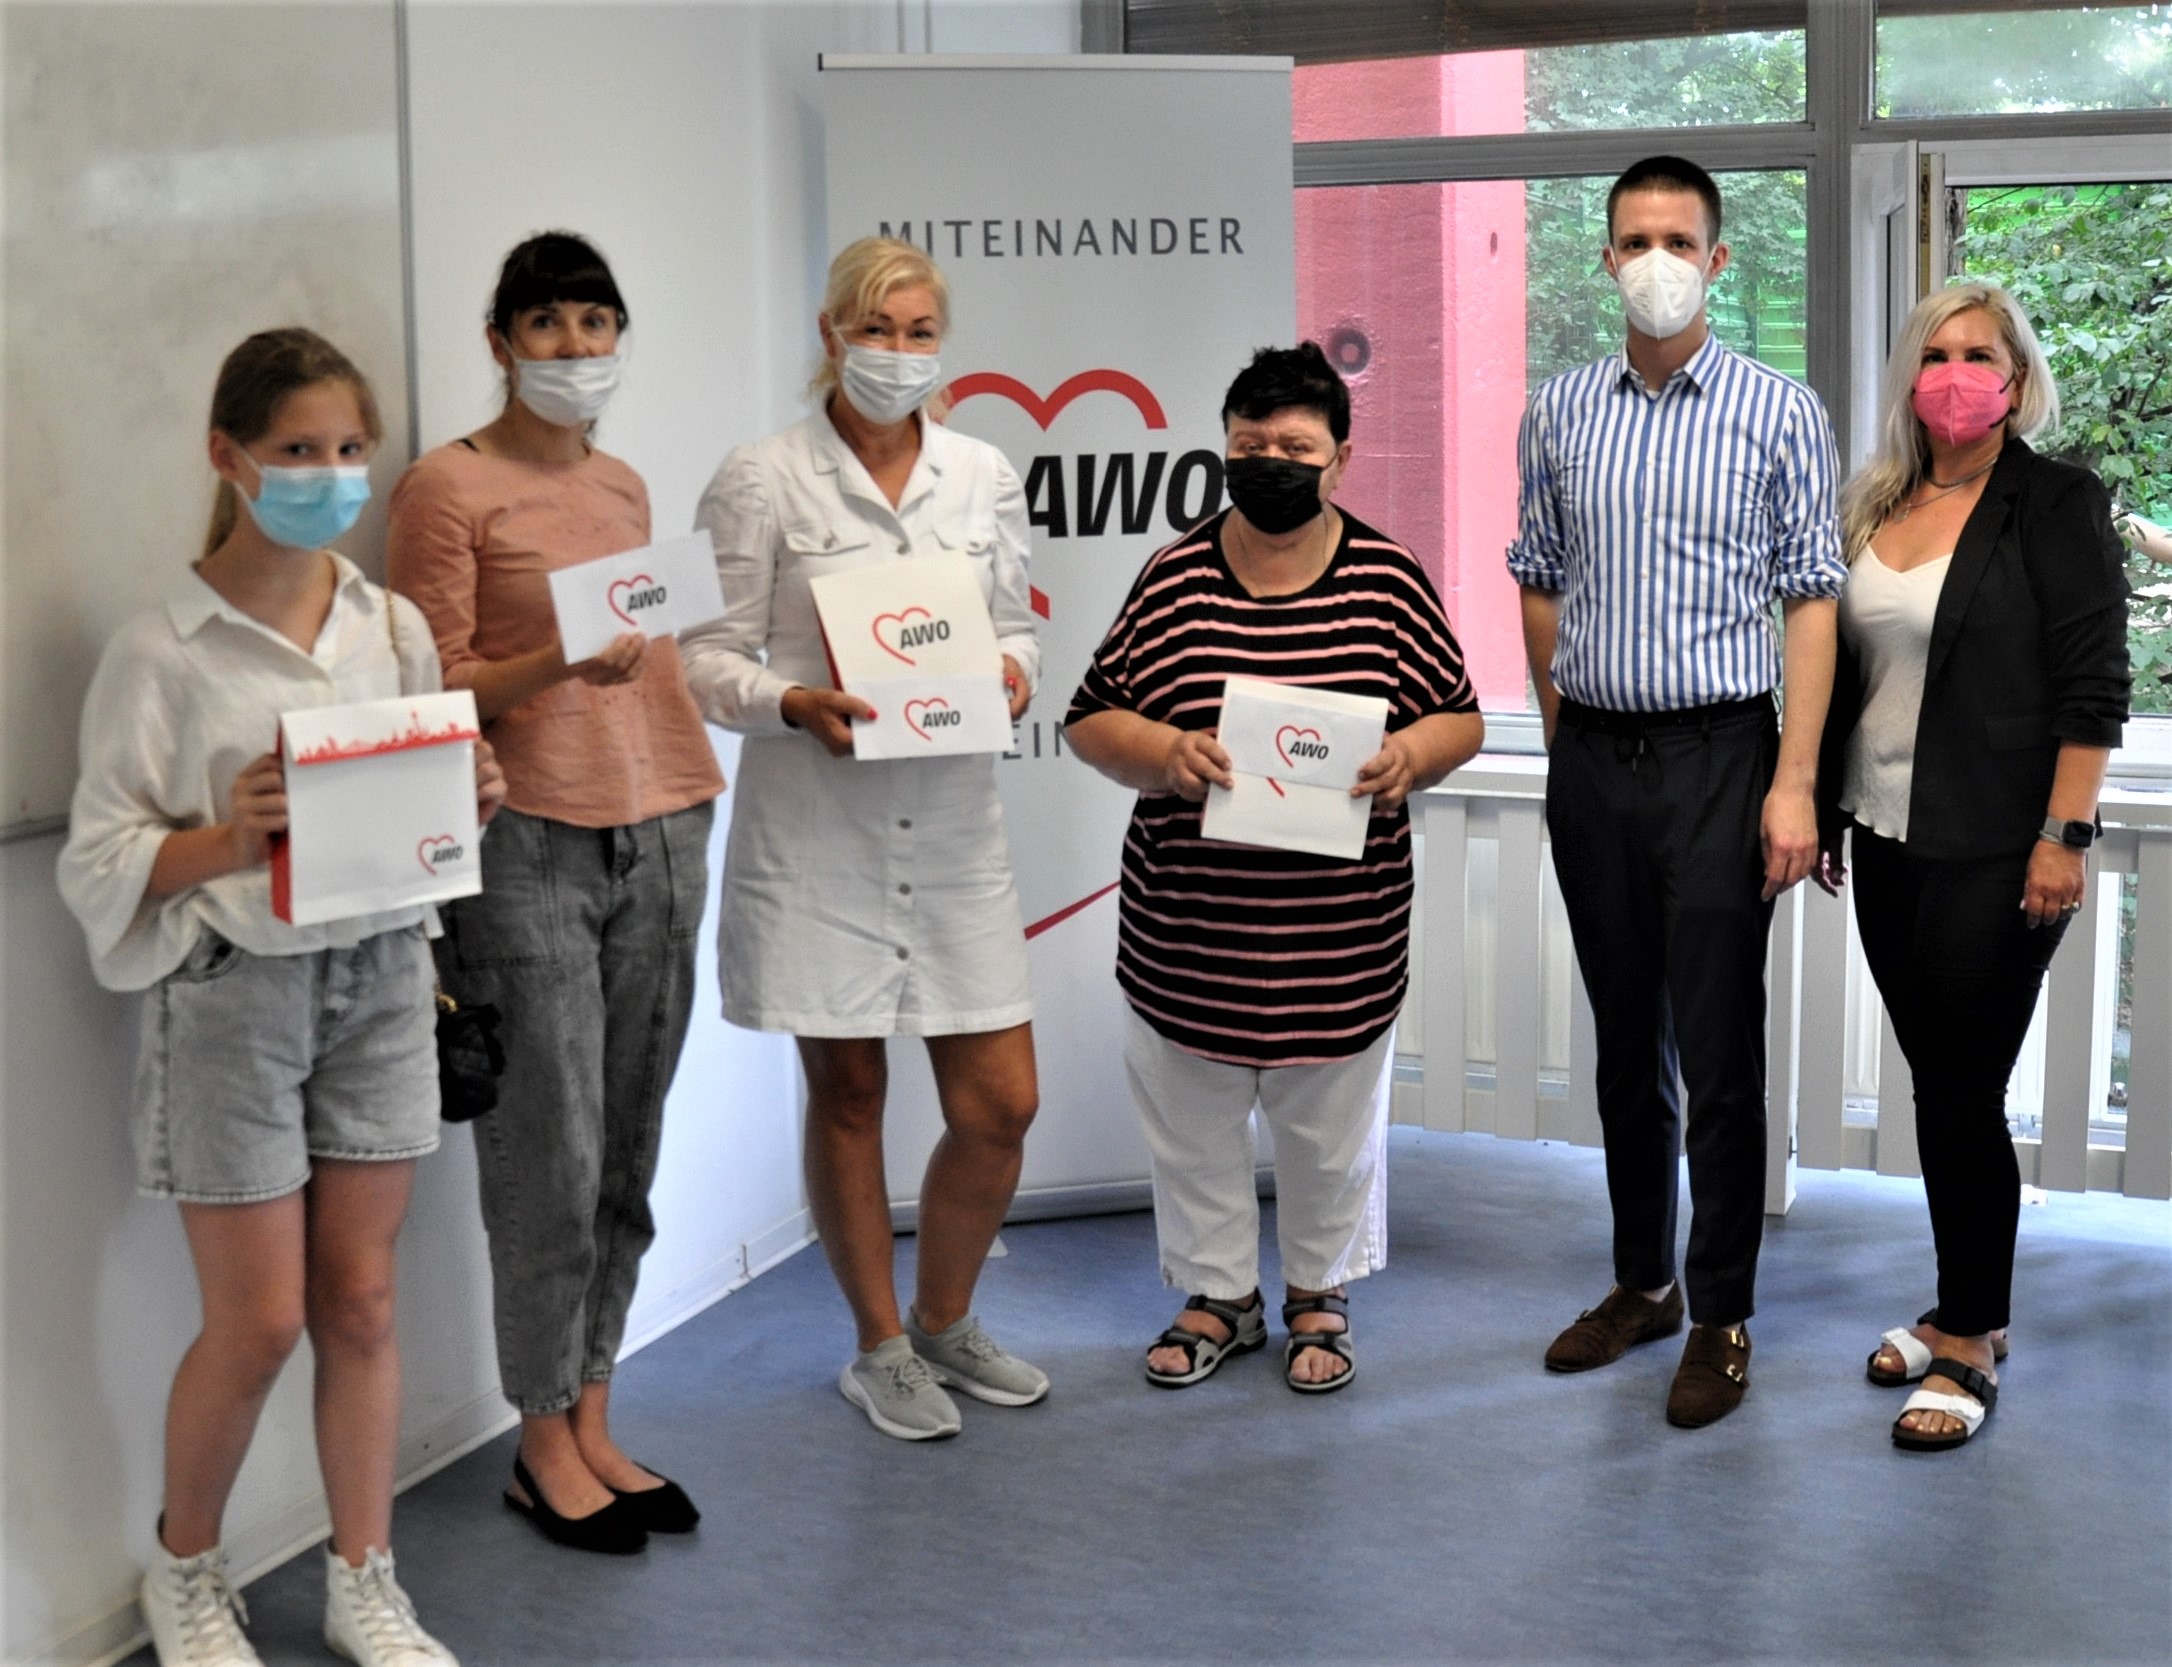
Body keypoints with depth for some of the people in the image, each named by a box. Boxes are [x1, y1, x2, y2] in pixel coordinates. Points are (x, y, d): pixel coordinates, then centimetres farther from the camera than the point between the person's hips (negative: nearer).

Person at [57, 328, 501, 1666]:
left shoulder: (395, 628, 4)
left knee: (361, 1302, 10)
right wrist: (229, 839, -27)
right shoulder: (162, 652, -10)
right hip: (233, 993, -4)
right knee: (258, 1320, 4)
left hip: (380, 978, 4)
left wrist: (475, 802, -10)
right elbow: (101, 864, -10)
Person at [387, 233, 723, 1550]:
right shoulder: (450, 486, -4)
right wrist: (561, 664, -23)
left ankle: (594, 1424, 21)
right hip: (528, 845, -6)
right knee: (551, 1156, -4)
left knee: (629, 1149, 9)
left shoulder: (626, 487, 16)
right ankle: (545, 1447, 11)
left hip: (659, 835, 7)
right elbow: (434, 688, -8)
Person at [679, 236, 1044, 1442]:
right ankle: (880, 1349, 27)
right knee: (846, 1093, 9)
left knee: (1000, 1104, 3)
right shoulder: (762, 481, -4)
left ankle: (943, 1321, 30)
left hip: (952, 824, 4)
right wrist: (793, 702, -22)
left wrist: (1012, 672, -6)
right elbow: (708, 657, -4)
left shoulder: (985, 477, 8)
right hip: (815, 832, -3)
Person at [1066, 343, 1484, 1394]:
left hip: (1340, 930, -1)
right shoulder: (1174, 578, -1)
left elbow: (1460, 718, 4)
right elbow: (1090, 720, 1)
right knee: (1192, 1122, 13)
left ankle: (1318, 1297, 34)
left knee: (1331, 1126, 13)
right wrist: (1163, 753, -19)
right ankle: (1218, 1295, 33)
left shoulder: (1390, 580, -2)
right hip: (1186, 929, 1)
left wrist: (1411, 756, -17)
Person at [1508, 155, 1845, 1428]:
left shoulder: (1780, 412, -2)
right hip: (1593, 763, 4)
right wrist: (1567, 738, 11)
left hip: (1718, 756, -4)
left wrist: (1795, 784, -12)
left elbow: (1811, 601, -5)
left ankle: (1723, 1320, 10)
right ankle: (1642, 1283, 27)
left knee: (1720, 1057, -1)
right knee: (1625, 1042, 13)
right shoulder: (1561, 413, 8)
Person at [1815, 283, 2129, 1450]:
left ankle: (1968, 1348, 8)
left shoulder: (2054, 506, -6)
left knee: (1962, 1092, -3)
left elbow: (2092, 684, -11)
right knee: (1938, 1082, 12)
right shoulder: (1873, 507, 11)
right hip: (1888, 840, 6)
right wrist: (1828, 807, 15)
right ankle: (1968, 1309, 25)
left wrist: (2064, 838, -16)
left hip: (1992, 852, -6)